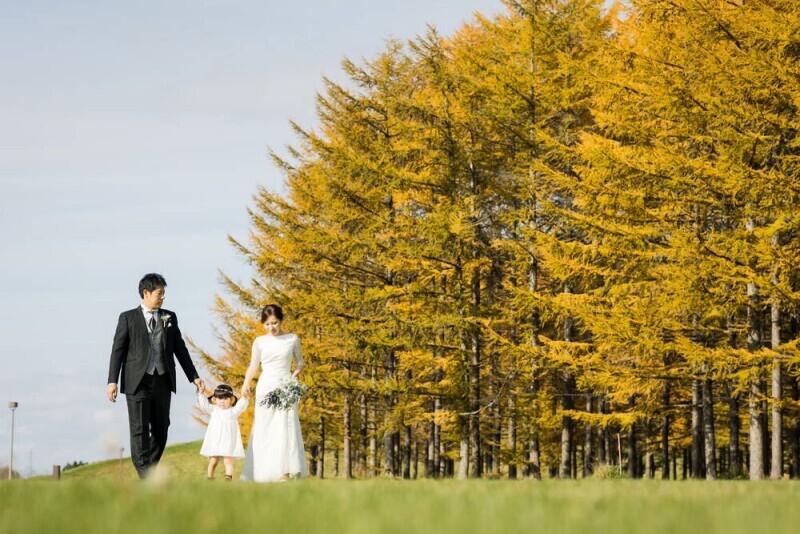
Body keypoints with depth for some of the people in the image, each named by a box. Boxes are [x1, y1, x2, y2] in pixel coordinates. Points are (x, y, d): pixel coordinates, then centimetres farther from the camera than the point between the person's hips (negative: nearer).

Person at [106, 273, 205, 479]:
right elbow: (118, 350, 0)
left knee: (161, 429, 5)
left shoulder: (169, 317, 12)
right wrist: (112, 381, -8)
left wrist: (194, 377, 12)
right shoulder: (128, 318, 2)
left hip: (162, 381, 4)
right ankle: (145, 474, -7)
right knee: (139, 429, -7)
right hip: (138, 382, -4)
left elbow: (180, 349, 16)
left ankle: (151, 469, 16)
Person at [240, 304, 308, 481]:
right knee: (264, 429, -1)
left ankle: (285, 472, -13)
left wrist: (295, 374, -5)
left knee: (285, 427, -9)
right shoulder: (260, 342, 4)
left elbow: (299, 362, 14)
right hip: (266, 386, 1)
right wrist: (246, 383, -6)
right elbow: (253, 365, 9)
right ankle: (263, 473, 0)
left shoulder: (292, 339, 4)